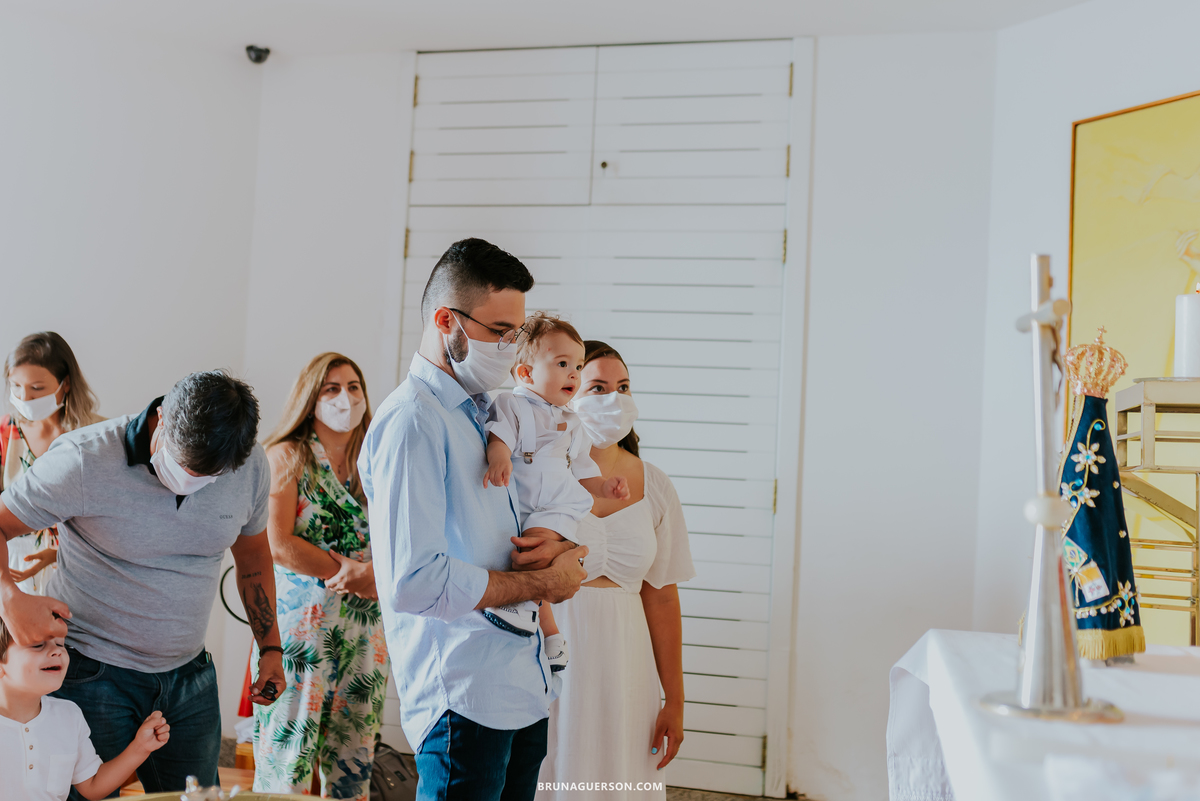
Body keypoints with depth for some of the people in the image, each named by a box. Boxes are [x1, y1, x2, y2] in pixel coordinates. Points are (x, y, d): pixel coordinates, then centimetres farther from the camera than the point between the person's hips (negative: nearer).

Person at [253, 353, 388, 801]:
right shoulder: (287, 457, 0)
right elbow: (277, 545, -11)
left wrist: (371, 573, -14)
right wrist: (351, 570, -9)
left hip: (364, 629, 4)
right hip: (300, 624, -4)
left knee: (352, 765, 8)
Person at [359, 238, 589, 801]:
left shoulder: (490, 414, 16)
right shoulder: (413, 420, -14)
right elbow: (413, 584, -24)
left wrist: (557, 547, -2)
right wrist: (540, 583, -12)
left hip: (528, 692, 9)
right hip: (464, 703, -9)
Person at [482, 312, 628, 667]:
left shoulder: (571, 424, 23)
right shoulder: (510, 404, 8)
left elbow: (581, 474, 26)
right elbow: (498, 438, -13)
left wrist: (605, 486, 7)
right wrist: (499, 459, -34)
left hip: (557, 508, 1)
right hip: (515, 506, -1)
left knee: (538, 537, -30)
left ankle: (526, 604, -38)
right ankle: (551, 635, -5)